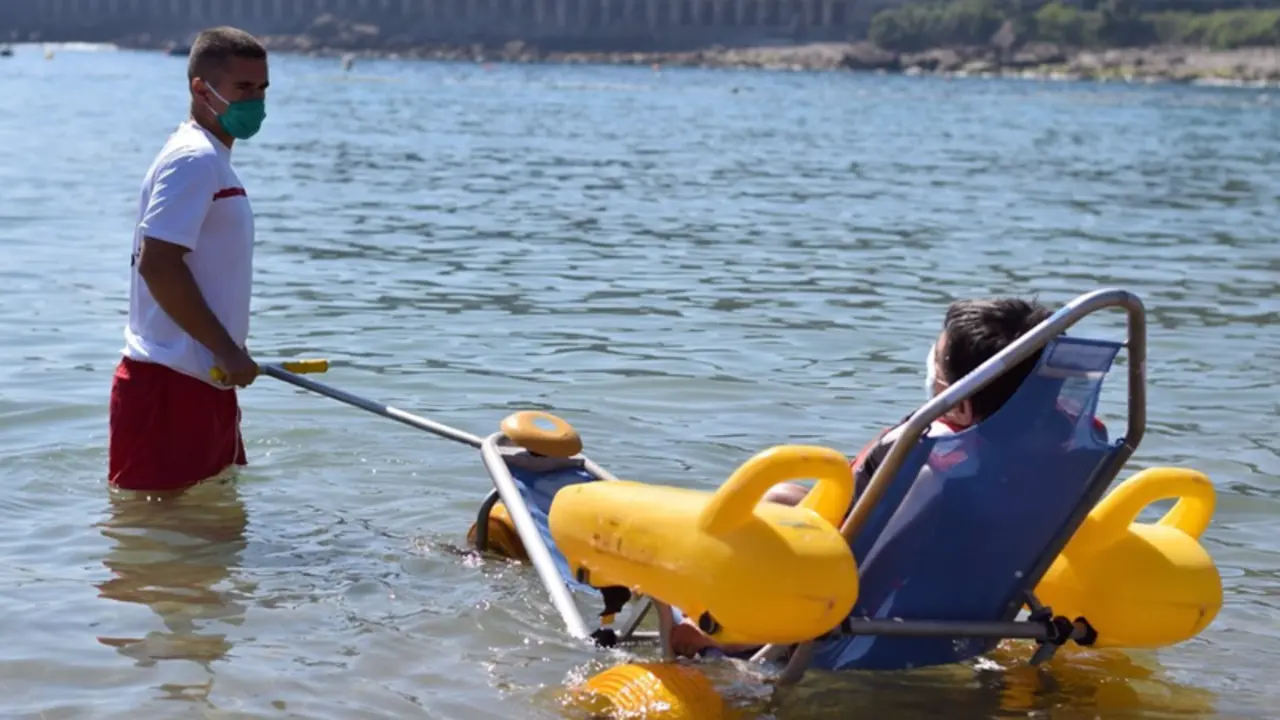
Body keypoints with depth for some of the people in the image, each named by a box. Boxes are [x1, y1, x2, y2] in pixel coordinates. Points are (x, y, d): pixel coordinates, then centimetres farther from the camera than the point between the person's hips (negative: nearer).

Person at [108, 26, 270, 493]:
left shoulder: (211, 159, 18)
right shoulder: (195, 159, -14)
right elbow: (156, 263, -23)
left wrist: (229, 351, 22)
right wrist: (227, 350, -20)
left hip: (203, 378, 11)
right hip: (170, 384, -11)